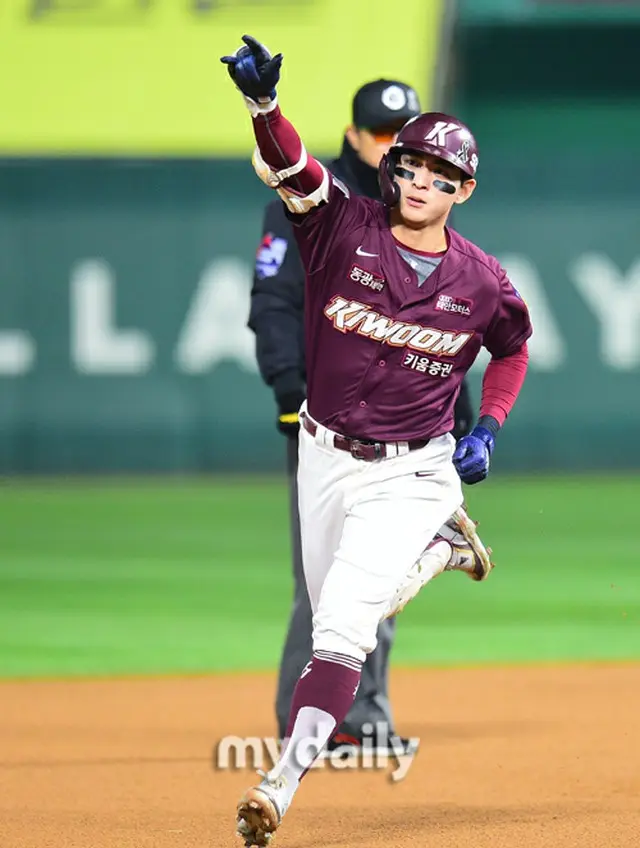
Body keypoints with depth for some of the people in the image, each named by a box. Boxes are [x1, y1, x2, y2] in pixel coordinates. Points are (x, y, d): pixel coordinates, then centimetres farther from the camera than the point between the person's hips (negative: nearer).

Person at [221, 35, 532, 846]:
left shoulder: (482, 283, -7)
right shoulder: (344, 227, -11)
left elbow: (514, 346, 14)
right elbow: (288, 165, -29)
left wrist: (487, 429, 0)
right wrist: (262, 102, -49)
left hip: (411, 474, -3)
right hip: (325, 460, 3)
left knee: (342, 624, -17)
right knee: (336, 611, 21)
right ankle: (445, 546, 50)